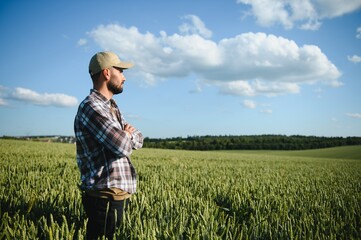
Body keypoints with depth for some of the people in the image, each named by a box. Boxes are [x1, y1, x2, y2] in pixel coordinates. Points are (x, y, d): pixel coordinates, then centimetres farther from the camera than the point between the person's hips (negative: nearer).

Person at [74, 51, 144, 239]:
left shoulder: (111, 107, 16)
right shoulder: (91, 106, -15)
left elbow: (138, 140, 16)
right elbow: (122, 146, -23)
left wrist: (128, 134, -6)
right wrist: (127, 135, 0)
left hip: (117, 194, 9)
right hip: (105, 197, -9)